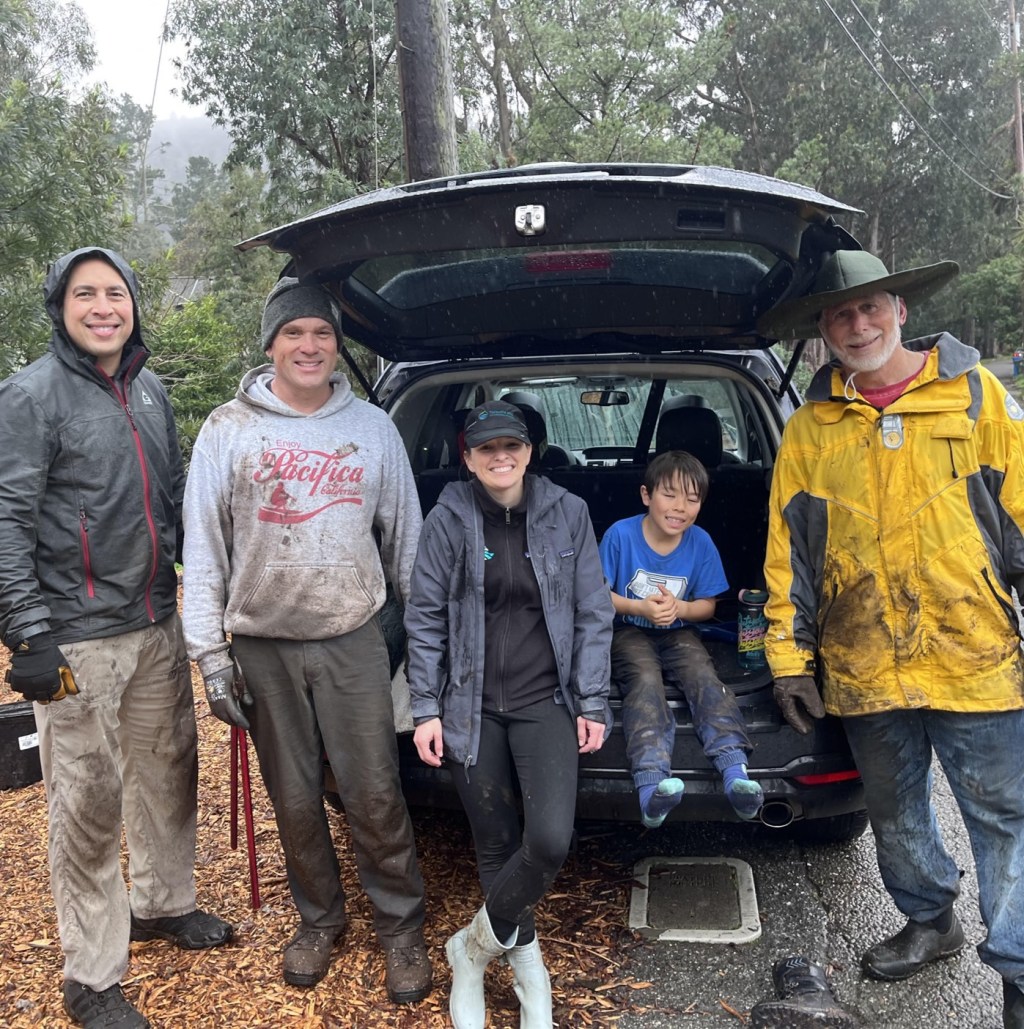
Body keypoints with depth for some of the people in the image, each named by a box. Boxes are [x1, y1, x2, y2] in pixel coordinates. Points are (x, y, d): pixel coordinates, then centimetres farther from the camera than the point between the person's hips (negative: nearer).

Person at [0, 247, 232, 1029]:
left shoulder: (150, 391, 10)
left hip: (158, 625, 7)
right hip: (80, 637, -6)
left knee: (167, 768, 18)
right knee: (89, 803, 2)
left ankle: (162, 903, 41)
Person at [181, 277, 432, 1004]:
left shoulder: (372, 427, 3)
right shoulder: (229, 430, 0)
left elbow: (405, 537, 8)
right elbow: (203, 549, 0)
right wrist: (210, 653, -3)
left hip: (354, 641, 0)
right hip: (263, 647, 1)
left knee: (375, 795, 2)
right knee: (295, 798, 13)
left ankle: (401, 925, 24)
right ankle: (320, 918, 35)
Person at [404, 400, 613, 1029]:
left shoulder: (567, 513, -1)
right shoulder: (449, 519, -2)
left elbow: (593, 614, 2)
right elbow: (426, 618, 1)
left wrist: (592, 704, -1)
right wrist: (426, 709, -2)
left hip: (545, 700, 0)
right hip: (472, 705, 0)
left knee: (551, 840, -15)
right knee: (496, 843, 7)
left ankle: (475, 948, 12)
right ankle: (528, 965, 32)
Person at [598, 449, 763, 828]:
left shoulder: (701, 543, -4)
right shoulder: (620, 534, -12)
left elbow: (707, 605, 4)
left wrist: (679, 608, -19)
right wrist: (640, 607, -22)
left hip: (678, 633, 3)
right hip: (629, 631, -3)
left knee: (703, 676, -26)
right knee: (645, 680, -31)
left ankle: (734, 772, -40)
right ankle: (651, 785, -49)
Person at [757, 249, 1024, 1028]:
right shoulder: (808, 431, 4)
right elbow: (788, 551, 5)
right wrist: (790, 658, 4)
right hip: (864, 669, 3)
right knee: (895, 815, 19)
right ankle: (931, 922, 43)